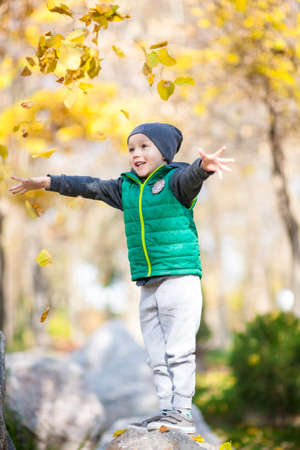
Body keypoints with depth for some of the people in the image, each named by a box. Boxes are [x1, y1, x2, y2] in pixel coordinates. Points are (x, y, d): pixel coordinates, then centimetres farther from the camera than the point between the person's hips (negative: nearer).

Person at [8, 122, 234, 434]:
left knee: (178, 349, -8)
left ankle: (181, 411, -6)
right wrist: (47, 182, 28)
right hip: (148, 284, 7)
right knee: (156, 355, 8)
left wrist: (204, 166, -50)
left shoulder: (174, 180, -5)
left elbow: (190, 176, -26)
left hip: (180, 276, -7)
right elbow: (89, 186, 24)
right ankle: (168, 410, 12)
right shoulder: (126, 188, 15)